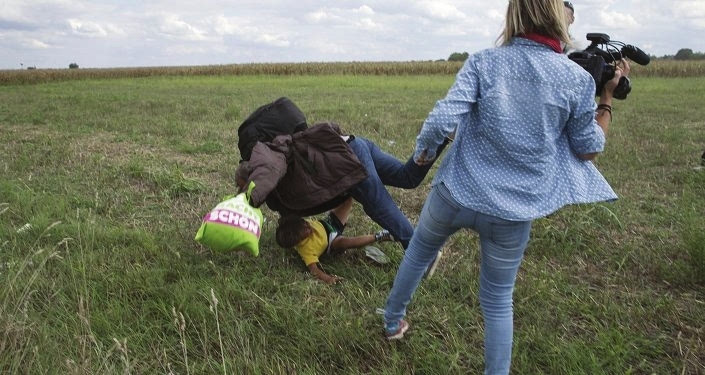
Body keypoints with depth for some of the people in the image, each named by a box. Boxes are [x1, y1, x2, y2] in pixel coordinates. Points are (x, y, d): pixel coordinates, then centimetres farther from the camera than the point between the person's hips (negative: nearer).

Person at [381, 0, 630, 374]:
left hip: (456, 193, 1)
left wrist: (422, 150, 2)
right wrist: (608, 96, 15)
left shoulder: (483, 62, -7)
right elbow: (588, 150, 6)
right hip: (514, 212, 0)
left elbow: (442, 119, -19)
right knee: (498, 299, 18)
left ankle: (393, 321, 49)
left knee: (418, 252, 29)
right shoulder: (578, 79, -5)